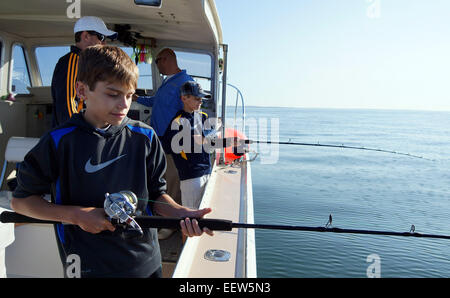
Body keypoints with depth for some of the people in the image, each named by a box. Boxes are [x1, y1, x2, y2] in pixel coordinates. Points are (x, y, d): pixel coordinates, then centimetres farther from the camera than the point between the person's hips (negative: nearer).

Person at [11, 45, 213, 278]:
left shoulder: (145, 137, -4)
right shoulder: (60, 141, -11)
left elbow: (156, 194, 3)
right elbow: (20, 200, -2)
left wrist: (182, 214, -16)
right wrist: (76, 215, -15)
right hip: (88, 266, -2)